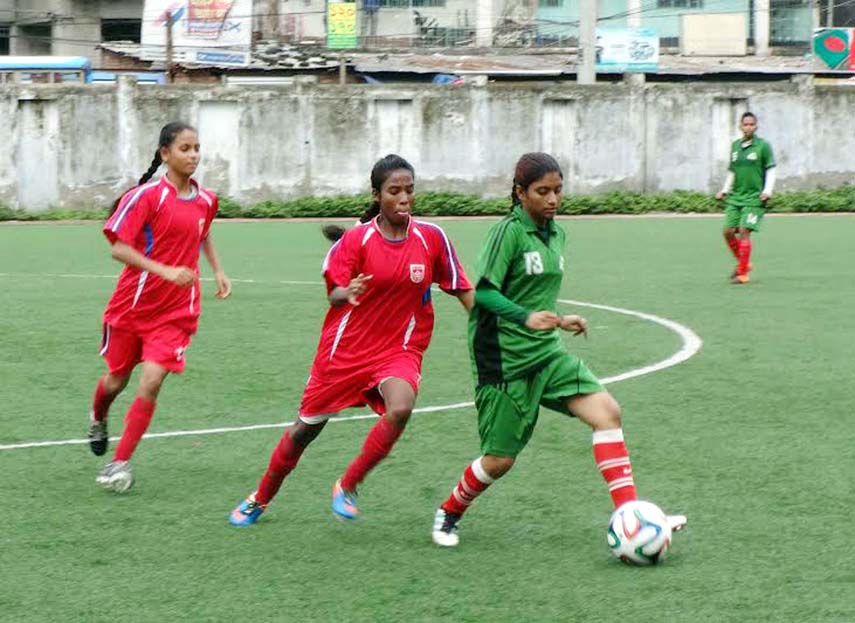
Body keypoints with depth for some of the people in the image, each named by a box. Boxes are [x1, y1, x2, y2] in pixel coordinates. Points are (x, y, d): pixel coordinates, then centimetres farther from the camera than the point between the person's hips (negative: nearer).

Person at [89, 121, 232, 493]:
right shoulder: (147, 196, -14)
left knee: (151, 384, -14)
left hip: (176, 312, 2)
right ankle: (98, 420, 50)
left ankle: (120, 462, -5)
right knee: (116, 380, 14)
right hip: (133, 305, -2)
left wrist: (218, 271, 15)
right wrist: (165, 271, -28)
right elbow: (119, 249, -19)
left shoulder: (205, 200, 3)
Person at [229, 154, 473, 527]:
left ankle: (347, 488, -9)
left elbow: (462, 289, 3)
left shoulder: (431, 238, -6)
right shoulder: (356, 239, -11)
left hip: (399, 350, 0)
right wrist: (345, 293, -35)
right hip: (346, 349, 0)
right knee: (305, 429, 10)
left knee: (400, 409, -31)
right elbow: (334, 294, -13)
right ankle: (259, 500, 34)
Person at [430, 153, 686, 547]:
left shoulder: (555, 234, 11)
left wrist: (559, 320, 19)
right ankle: (448, 514, 28)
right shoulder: (509, 231, -13)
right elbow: (484, 292, -20)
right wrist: (526, 318, -31)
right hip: (504, 360, -7)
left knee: (606, 411, -13)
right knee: (499, 459, -1)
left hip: (547, 354, 7)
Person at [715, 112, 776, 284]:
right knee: (728, 231, -1)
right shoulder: (735, 146, 12)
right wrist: (725, 190, 13)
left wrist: (767, 191, -14)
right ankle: (744, 263, 20)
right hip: (735, 197, 6)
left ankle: (742, 273, -8)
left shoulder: (763, 146, -4)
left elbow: (771, 171, -3)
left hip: (754, 198, -6)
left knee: (744, 231, -14)